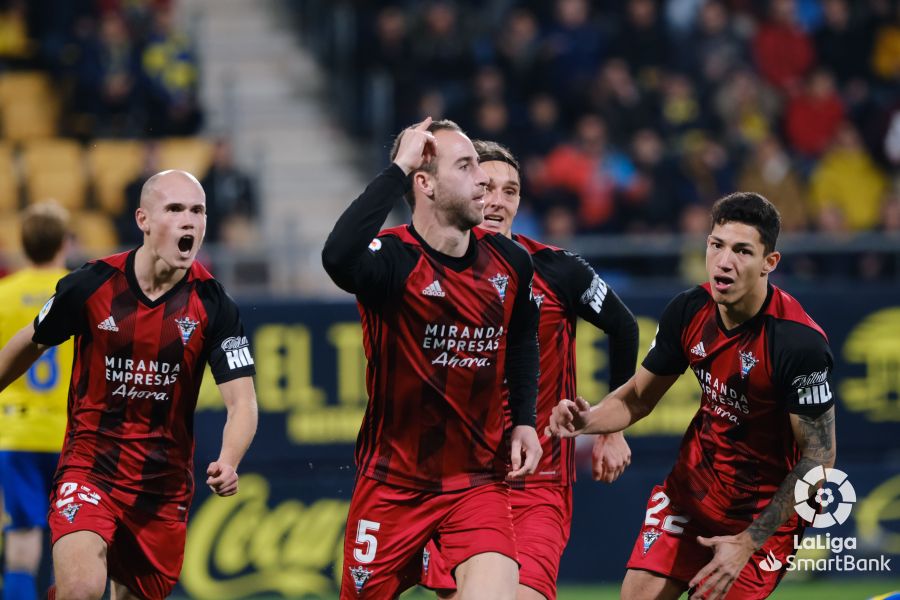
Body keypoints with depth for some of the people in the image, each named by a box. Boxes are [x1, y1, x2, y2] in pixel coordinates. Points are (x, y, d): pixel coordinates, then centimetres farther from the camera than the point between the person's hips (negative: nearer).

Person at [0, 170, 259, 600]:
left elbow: (241, 402, -11)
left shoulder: (212, 305, -8)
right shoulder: (91, 285, -9)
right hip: (88, 464, -2)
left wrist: (228, 462, -30)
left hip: (165, 481, 2)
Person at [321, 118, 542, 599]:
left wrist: (524, 420, 9)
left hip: (478, 478, 3)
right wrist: (398, 169, -35)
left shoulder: (509, 263, 0)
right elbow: (338, 258, -43)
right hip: (392, 482, -3)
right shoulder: (392, 261, -17)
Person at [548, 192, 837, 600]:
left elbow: (817, 457, -20)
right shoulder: (689, 311, -9)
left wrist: (747, 543, -22)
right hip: (692, 487, 5)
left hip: (763, 509, -5)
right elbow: (638, 397, 5)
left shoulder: (800, 342, -26)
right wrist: (589, 420, -18)